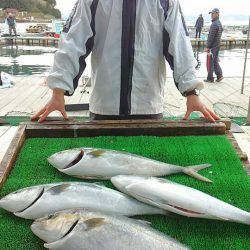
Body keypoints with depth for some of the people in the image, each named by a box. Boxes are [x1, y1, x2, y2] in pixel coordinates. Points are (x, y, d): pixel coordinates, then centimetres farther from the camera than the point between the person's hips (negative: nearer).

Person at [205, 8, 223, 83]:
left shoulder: (214, 24, -18)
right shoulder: (219, 23, 13)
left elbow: (211, 37, -20)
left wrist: (208, 47, -15)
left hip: (213, 46, -9)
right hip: (217, 46, 9)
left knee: (210, 63, -1)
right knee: (215, 61, 16)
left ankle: (210, 78, 6)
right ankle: (219, 75, 14)